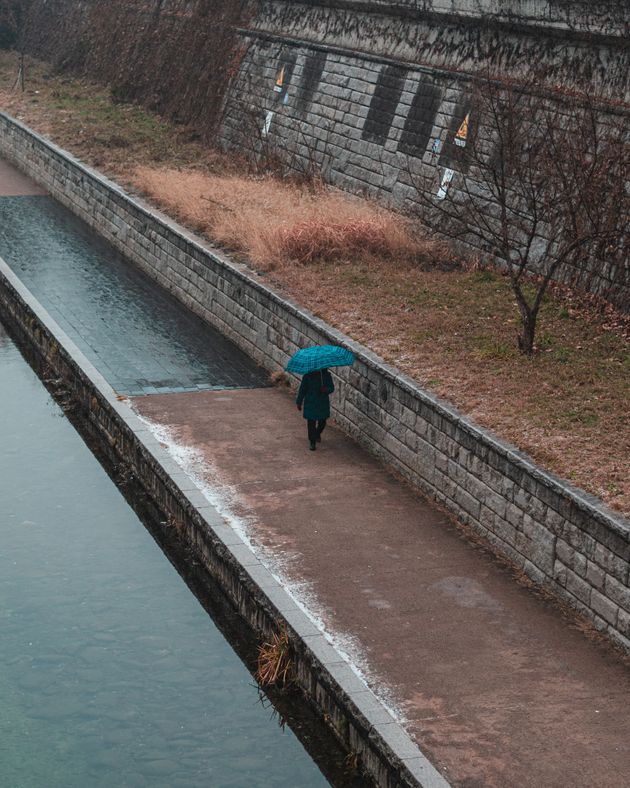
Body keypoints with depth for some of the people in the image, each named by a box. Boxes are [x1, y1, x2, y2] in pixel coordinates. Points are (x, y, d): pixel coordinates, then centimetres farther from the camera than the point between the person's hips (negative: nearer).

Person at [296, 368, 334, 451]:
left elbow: (332, 388, 0)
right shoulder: (308, 376, -9)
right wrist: (299, 402, 0)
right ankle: (312, 442, 8)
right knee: (311, 423, -1)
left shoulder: (327, 375, -3)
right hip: (311, 403, -2)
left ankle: (318, 434, 47)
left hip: (323, 403, 2)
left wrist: (326, 389, -24)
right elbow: (302, 389, -2)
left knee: (322, 422, 15)